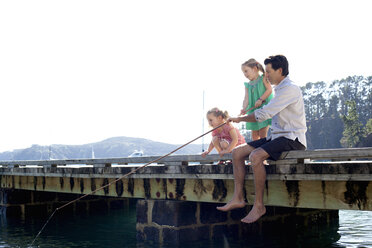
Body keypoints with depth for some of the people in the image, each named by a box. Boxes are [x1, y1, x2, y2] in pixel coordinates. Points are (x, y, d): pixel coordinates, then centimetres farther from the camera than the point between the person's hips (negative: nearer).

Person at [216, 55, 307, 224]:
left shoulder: (290, 89, -13)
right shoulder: (280, 90, 19)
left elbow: (264, 114, -17)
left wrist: (240, 119, -5)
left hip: (292, 139, -10)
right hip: (278, 136, 10)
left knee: (256, 156, -32)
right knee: (237, 152, -1)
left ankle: (259, 205, -22)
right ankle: (238, 198, -4)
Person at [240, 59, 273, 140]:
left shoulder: (263, 78, -1)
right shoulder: (248, 85, 12)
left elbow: (269, 90, -12)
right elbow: (246, 98, 0)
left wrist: (260, 99, -21)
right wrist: (244, 108, -18)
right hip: (253, 110, 6)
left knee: (262, 133, -11)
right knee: (254, 135, 7)